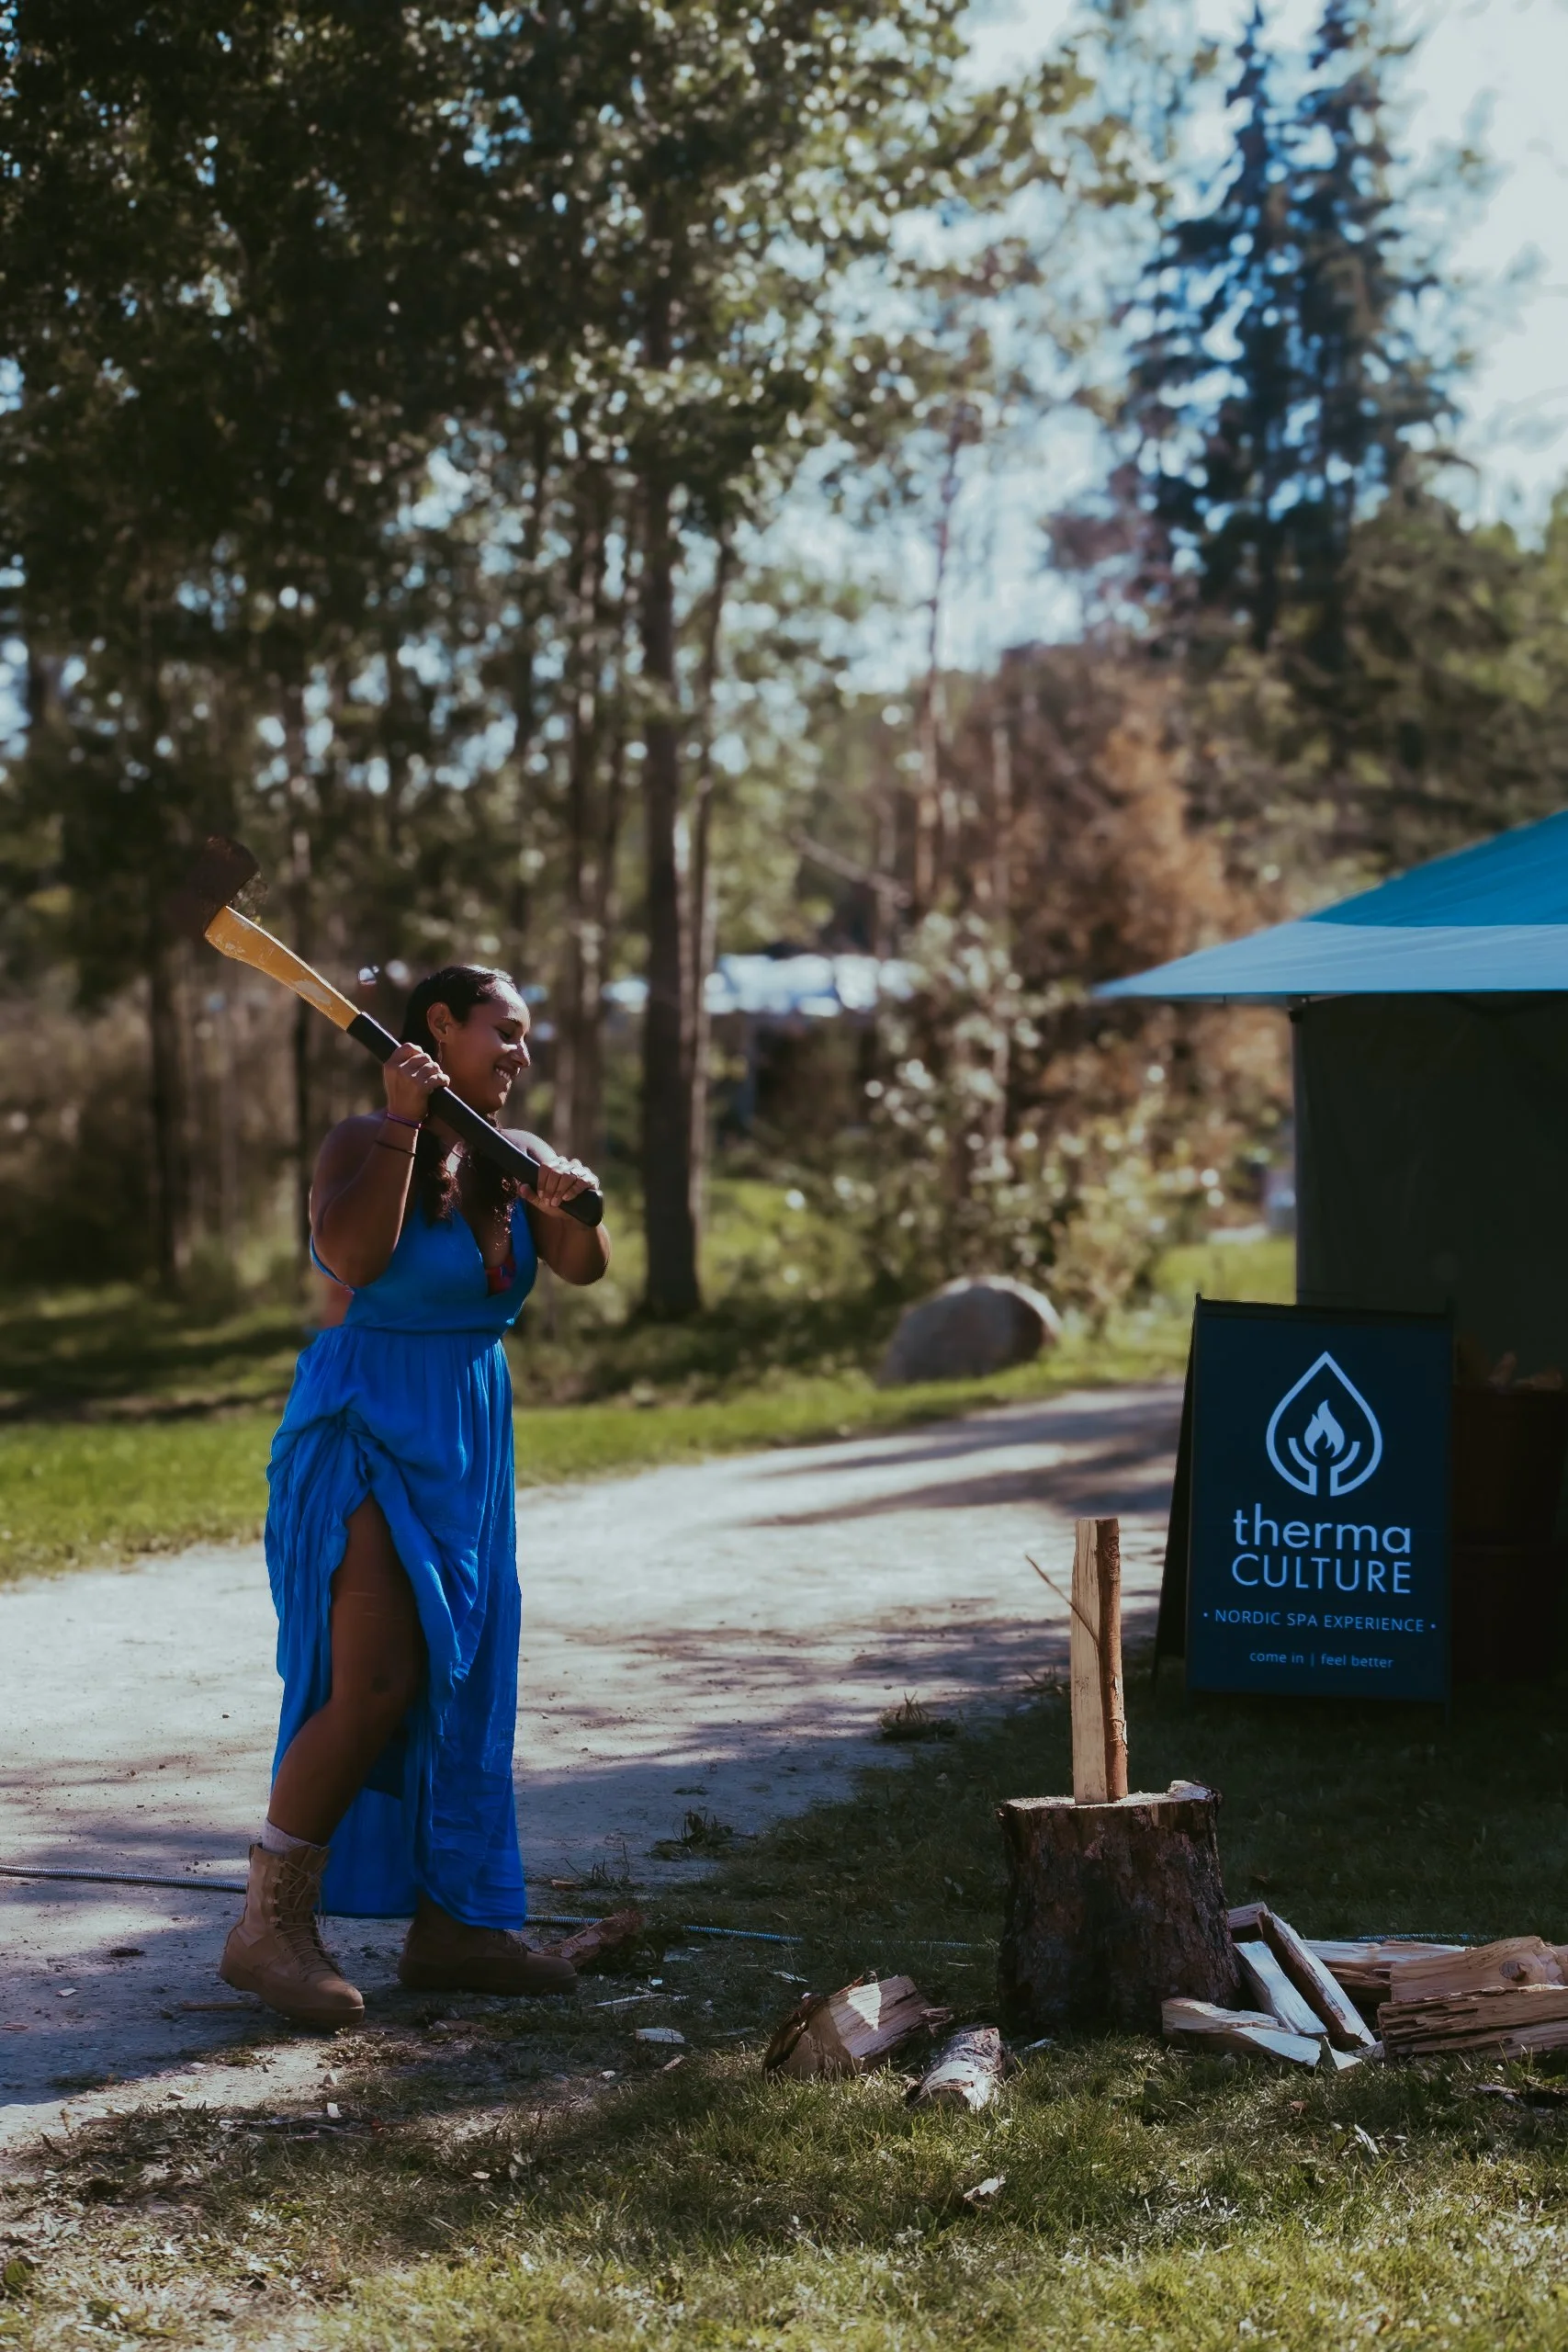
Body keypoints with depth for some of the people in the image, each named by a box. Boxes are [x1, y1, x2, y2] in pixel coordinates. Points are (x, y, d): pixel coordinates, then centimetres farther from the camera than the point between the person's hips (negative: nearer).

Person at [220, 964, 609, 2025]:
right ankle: (270, 1928, -5)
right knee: (375, 1687, -15)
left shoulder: (503, 1160, 9)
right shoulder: (364, 1143, -10)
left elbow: (585, 1268, 2)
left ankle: (451, 1921, 17)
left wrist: (571, 1203, -19)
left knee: (464, 1684, 9)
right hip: (367, 1435, -7)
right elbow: (354, 1254, -28)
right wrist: (404, 1123, -28)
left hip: (469, 1449, 8)